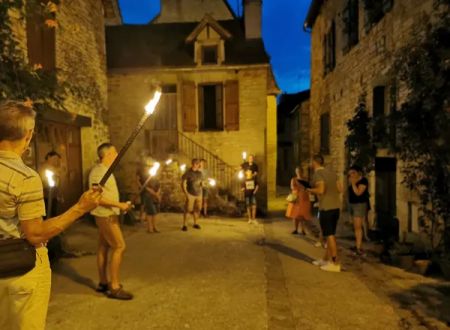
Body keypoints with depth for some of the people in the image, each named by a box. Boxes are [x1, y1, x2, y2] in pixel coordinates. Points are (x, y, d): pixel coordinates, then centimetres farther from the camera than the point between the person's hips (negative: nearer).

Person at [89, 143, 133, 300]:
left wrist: (121, 205, 14)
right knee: (119, 247, -9)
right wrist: (119, 204, -25)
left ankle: (103, 283, 22)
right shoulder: (98, 171, -18)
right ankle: (114, 287, -4)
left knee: (104, 247, 13)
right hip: (105, 215, -10)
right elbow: (98, 197, -24)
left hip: (108, 214, 10)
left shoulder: (105, 170, 13)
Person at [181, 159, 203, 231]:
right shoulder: (187, 173, -10)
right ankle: (184, 225, 0)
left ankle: (195, 224, 21)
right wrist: (186, 194, -16)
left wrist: (201, 194, 10)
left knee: (197, 210, 8)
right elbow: (183, 184, -10)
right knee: (187, 210, -7)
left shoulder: (199, 173, 6)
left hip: (198, 194, 5)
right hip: (190, 195, -5)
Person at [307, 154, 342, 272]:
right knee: (330, 235, 15)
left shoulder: (317, 174, -10)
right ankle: (326, 259, 26)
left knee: (330, 236, -2)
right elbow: (340, 189, 12)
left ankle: (335, 263, 3)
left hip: (326, 208, -8)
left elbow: (320, 190, -22)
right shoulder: (331, 173, 13)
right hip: (336, 207, 8)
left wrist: (309, 190, -6)